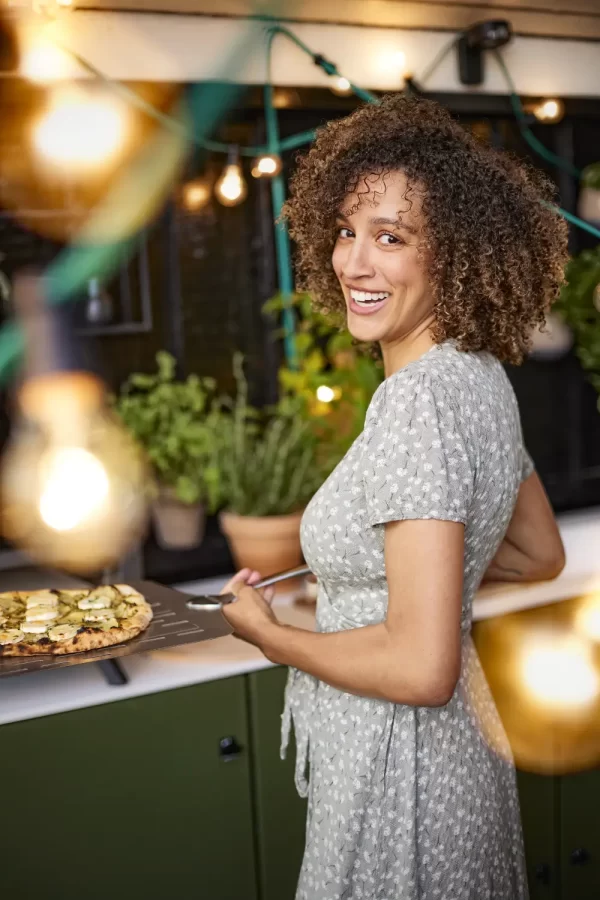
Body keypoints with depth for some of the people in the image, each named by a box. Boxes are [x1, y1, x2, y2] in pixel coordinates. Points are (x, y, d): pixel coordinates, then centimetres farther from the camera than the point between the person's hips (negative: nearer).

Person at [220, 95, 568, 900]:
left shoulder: (420, 400, -27)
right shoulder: (483, 375, 1)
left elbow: (421, 668, -29)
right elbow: (540, 555, 13)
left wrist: (267, 633, -16)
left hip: (398, 765, -9)